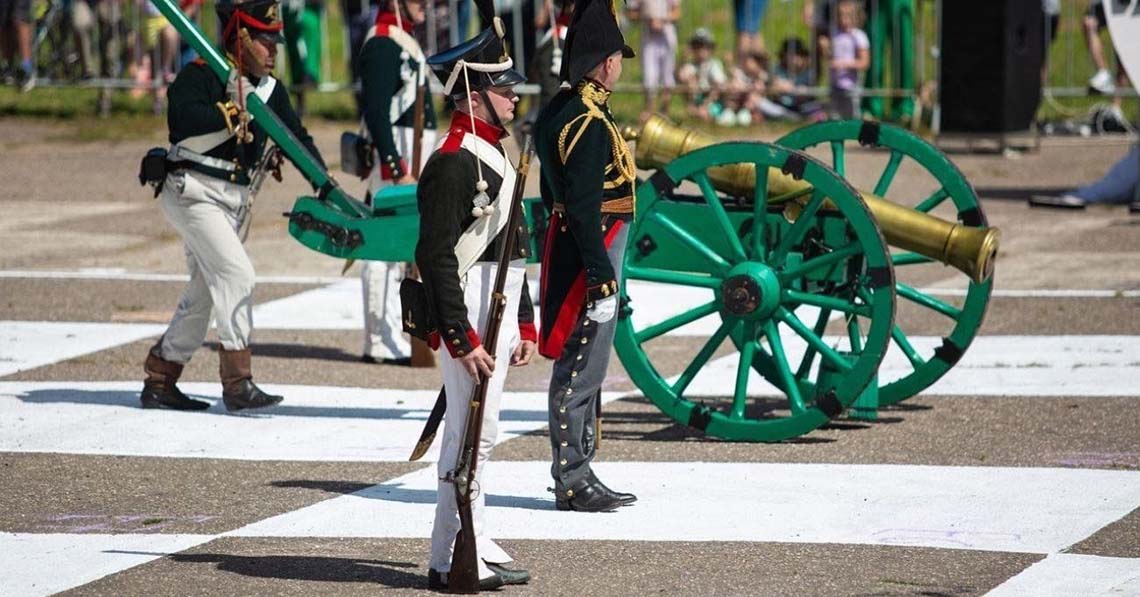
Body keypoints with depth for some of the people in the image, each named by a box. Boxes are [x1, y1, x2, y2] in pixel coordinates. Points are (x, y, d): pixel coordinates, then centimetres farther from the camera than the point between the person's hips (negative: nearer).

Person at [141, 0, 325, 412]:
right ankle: (237, 383, -17)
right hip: (193, 191, -8)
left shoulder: (270, 89, 11)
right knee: (236, 273, -18)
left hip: (233, 200, 9)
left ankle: (159, 384, 22)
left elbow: (296, 138, 7)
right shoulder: (201, 76, -10)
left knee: (204, 293, 12)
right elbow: (183, 116, -28)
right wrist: (233, 114, -25)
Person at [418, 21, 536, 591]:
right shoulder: (453, 163, -16)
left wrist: (524, 324, 20)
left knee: (478, 433, 15)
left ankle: (474, 544, 24)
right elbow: (436, 257, -21)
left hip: (498, 315, 10)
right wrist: (462, 340, -23)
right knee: (470, 435, -8)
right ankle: (452, 560, -5)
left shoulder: (492, 154, 16)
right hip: (469, 317, -10)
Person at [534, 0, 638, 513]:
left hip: (567, 253, 11)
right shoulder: (589, 124, -18)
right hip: (590, 256, -11)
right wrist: (603, 279, -23)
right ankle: (571, 483, -1)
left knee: (582, 369, 16)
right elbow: (583, 207, -23)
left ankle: (578, 475, 24)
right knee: (580, 370, -5)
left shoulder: (560, 111, 13)